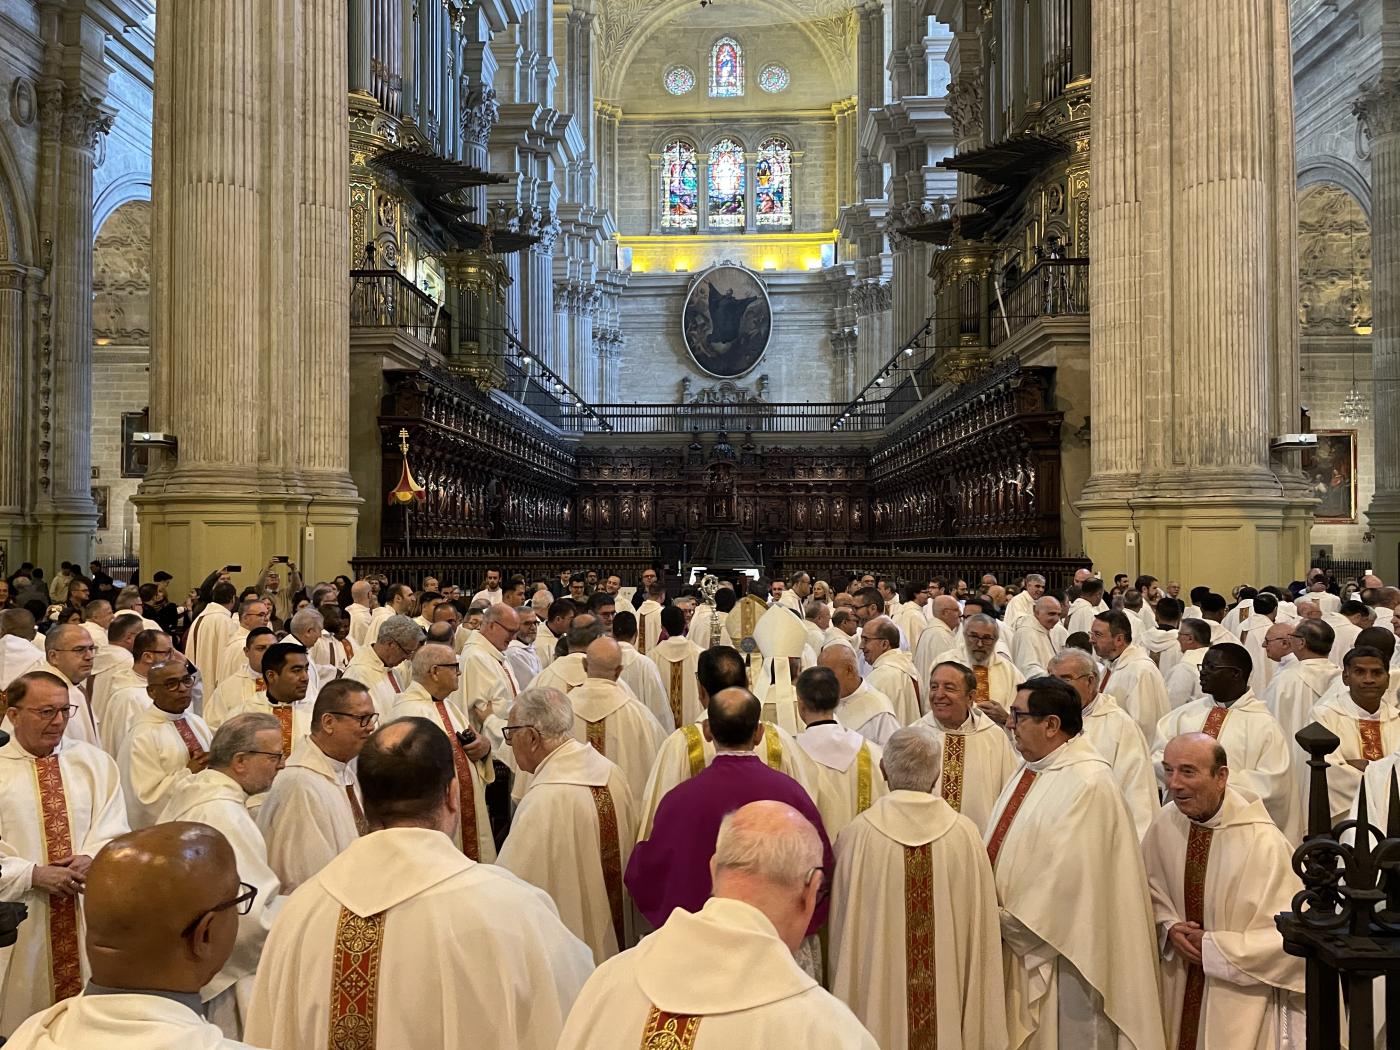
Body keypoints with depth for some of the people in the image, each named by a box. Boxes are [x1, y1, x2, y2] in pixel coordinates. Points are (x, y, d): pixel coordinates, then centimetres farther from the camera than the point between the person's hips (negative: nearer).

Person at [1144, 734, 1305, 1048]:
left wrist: (1211, 946, -17)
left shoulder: (1263, 843, -24)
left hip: (1240, 998, -4)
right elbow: (1152, 888, 9)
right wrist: (1170, 928, -10)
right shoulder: (1165, 823, -8)